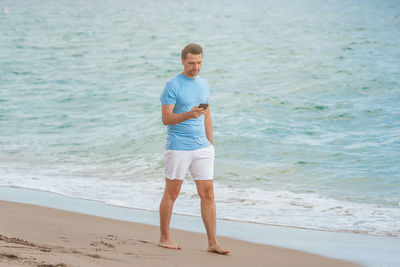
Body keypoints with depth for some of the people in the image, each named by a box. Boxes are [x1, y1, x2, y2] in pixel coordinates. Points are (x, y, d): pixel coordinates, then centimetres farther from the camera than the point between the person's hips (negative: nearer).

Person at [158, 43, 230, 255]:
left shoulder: (203, 84, 13)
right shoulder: (173, 85, -7)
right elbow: (166, 118, -11)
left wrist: (210, 144, 17)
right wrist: (188, 115, -27)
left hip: (201, 147, 5)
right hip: (178, 147, -5)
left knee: (208, 194, 0)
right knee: (171, 193, 4)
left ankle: (213, 243, 1)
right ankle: (164, 238, 16)